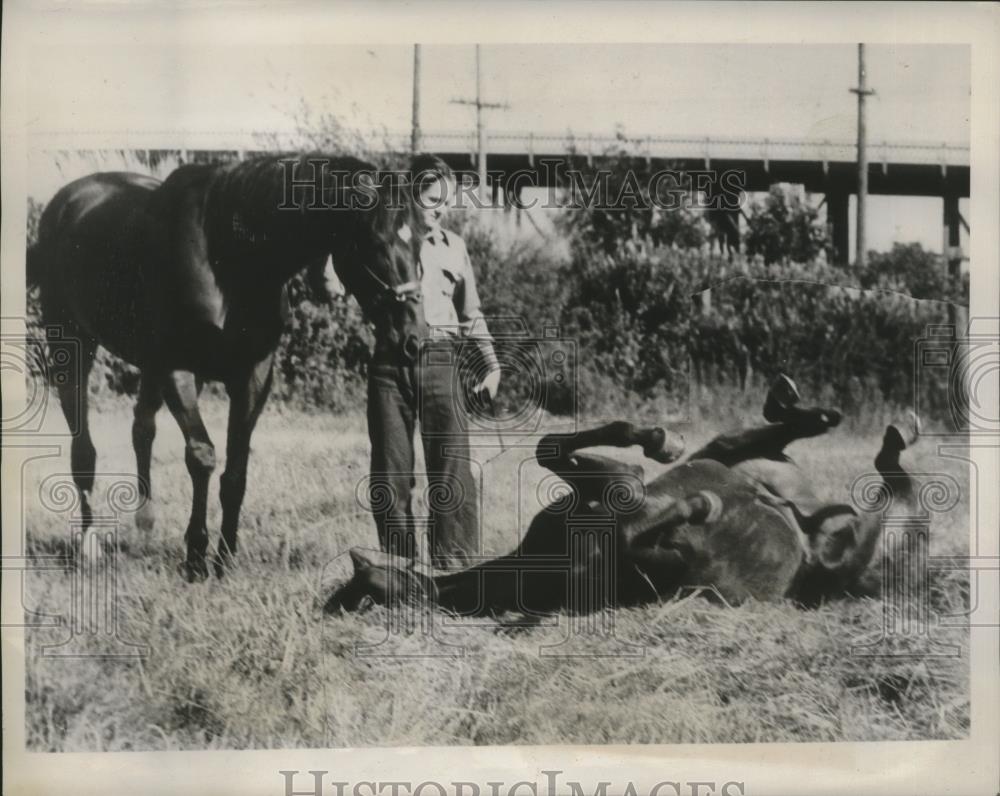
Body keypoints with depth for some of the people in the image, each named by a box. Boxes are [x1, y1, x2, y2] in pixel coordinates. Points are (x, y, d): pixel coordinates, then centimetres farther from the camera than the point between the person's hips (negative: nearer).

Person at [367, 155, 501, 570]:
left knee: (452, 466, -6)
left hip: (440, 360, 1)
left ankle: (458, 565, -3)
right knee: (390, 469, 3)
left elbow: (471, 313, 18)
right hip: (388, 361, -1)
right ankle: (399, 563, 12)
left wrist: (489, 363, 10)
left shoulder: (453, 245, 14)